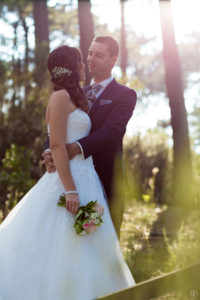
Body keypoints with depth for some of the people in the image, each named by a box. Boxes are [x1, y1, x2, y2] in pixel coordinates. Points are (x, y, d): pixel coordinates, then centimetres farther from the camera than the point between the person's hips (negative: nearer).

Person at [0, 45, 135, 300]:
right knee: (62, 248, -8)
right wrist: (70, 190, -23)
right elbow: (57, 146, -17)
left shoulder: (72, 97, 18)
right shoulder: (61, 96, -9)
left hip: (84, 180, 10)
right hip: (70, 180, -9)